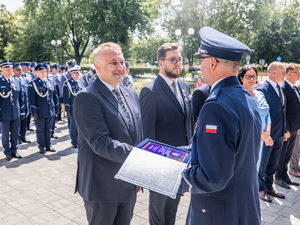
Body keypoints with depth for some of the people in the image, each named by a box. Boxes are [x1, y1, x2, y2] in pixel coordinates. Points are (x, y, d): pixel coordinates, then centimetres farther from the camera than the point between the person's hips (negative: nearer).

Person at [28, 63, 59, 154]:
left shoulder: (50, 82, 11)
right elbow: (31, 99, -9)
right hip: (40, 112, -5)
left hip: (50, 111, 5)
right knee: (40, 130, 5)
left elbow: (54, 95, 16)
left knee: (48, 129, 13)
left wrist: (56, 107, 13)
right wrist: (34, 112, -13)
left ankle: (48, 145, 24)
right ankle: (41, 147, 16)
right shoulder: (33, 84, -6)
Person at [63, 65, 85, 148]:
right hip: (73, 109, -4)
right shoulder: (67, 83, -6)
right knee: (73, 125, 5)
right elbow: (66, 97, -6)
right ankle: (74, 142, 18)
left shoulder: (82, 82, 9)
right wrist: (67, 110, -9)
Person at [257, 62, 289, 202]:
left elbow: (283, 111, 15)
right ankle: (261, 189, 24)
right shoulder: (262, 90, -17)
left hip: (278, 136, 8)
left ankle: (269, 187, 35)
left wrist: (284, 131, 13)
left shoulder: (280, 89, 10)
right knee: (262, 164, 8)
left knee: (273, 164, 19)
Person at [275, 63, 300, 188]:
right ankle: (278, 178, 19)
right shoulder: (283, 88, -17)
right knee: (282, 154, 5)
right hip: (286, 128, -9)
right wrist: (285, 129, -21)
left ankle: (285, 176, 30)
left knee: (288, 154, 18)